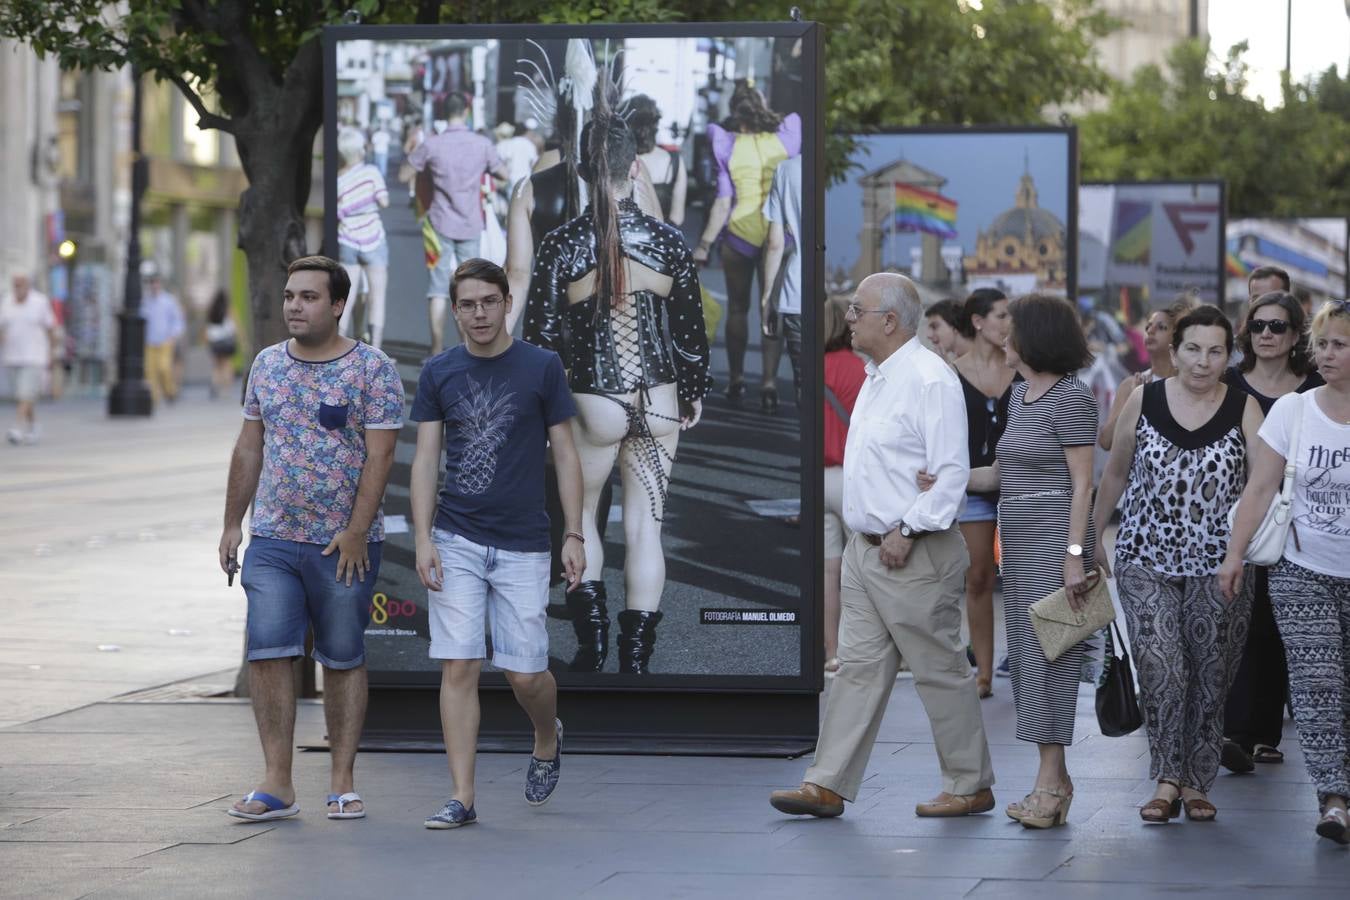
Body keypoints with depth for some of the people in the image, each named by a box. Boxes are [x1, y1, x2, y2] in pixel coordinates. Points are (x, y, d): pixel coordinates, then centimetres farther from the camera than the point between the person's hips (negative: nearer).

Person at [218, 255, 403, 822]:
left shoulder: (372, 369, -5)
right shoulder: (267, 365, 10)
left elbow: (379, 456, -10)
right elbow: (249, 448, 15)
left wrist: (356, 531, -16)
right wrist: (232, 522, 10)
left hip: (346, 545, -3)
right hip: (273, 539, 3)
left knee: (343, 660, 5)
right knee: (268, 652, -7)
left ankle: (343, 784, 11)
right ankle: (277, 785, -4)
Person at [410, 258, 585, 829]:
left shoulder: (541, 368, -1)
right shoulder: (439, 372, 3)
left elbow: (564, 454, 2)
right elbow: (425, 457, 3)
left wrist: (575, 535, -4)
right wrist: (423, 538, -7)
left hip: (522, 545, -1)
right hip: (456, 542, 1)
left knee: (525, 674, 0)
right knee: (459, 667, -5)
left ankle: (548, 738, 34)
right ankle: (462, 798, -2)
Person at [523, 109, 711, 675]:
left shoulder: (561, 246, -12)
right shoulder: (668, 242, -7)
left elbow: (541, 337, -7)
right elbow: (691, 331, 0)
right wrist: (695, 394, 15)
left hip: (592, 404, -1)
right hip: (659, 404, 2)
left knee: (580, 512, 20)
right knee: (645, 527, 10)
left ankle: (592, 639, 11)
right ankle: (636, 659, 12)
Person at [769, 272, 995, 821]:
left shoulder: (929, 379, -16)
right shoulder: (878, 378, 15)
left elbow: (951, 471, -20)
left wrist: (906, 531, -21)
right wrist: (870, 535, 9)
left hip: (912, 553, -9)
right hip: (866, 548, 10)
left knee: (940, 672, 0)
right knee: (859, 665, 7)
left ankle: (970, 786, 10)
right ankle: (828, 785, 7)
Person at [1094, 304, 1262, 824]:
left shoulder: (1244, 410, 0)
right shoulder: (1143, 401, 2)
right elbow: (1115, 474, 12)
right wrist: (1092, 539, 16)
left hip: (1219, 567, 0)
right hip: (1147, 560, 0)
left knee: (1209, 678, 4)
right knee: (1160, 667, -14)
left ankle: (1196, 783, 16)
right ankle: (1167, 779, -8)